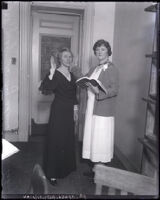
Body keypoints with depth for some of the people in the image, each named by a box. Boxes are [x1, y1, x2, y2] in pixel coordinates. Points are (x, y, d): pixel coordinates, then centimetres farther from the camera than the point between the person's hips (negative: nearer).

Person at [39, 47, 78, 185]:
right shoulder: (55, 74, -11)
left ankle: (66, 167, 34)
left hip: (69, 111, 7)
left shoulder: (72, 75, 11)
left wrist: (75, 109, 13)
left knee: (68, 139, 15)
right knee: (56, 140, -1)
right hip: (58, 110, -7)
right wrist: (51, 73, -36)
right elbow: (45, 89, -27)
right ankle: (52, 173, 12)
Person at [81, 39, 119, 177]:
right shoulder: (94, 69, 15)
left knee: (101, 142, 1)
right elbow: (88, 85, 19)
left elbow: (115, 90, -16)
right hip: (91, 110, 7)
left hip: (103, 111, -7)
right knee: (92, 140, 14)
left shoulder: (112, 69, -8)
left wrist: (98, 92, -29)